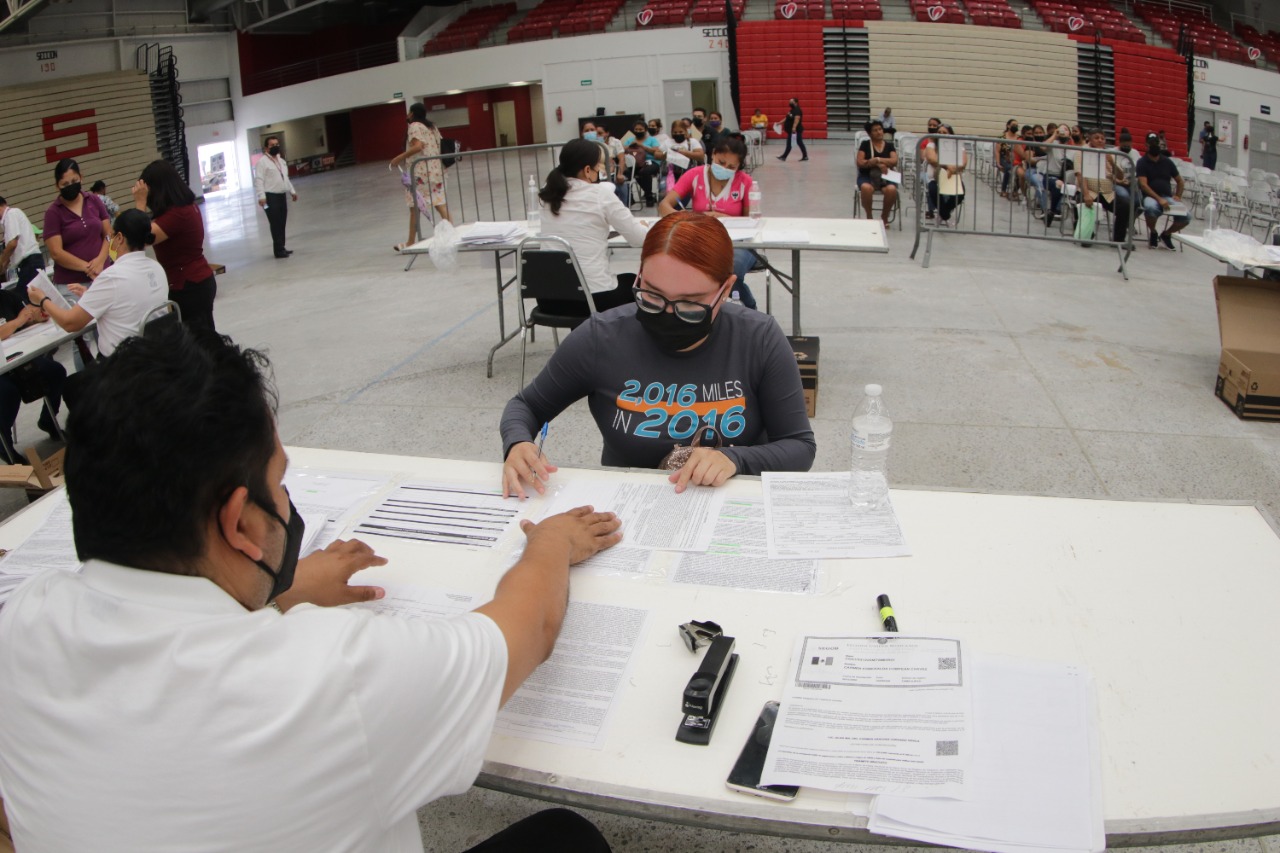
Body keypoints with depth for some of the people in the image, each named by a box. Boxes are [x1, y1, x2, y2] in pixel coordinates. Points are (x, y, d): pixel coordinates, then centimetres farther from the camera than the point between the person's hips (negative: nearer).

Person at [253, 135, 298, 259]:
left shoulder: (281, 160, 19)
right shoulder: (262, 161, -8)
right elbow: (258, 180, -15)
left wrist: (292, 191, 25)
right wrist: (261, 196, -23)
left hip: (282, 196, 8)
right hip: (271, 197, -8)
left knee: (282, 224, 11)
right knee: (275, 225, -7)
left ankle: (281, 248, 19)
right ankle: (278, 250, -4)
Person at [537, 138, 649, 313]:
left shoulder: (548, 194, 5)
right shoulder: (601, 193, -10)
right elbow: (639, 238, -4)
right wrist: (640, 225, 16)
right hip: (594, 298, -5)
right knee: (632, 282, 29)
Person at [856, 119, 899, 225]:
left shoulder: (889, 145, 11)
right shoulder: (865, 144, 6)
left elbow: (894, 161, -4)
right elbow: (860, 163, -5)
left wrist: (877, 159, -14)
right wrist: (878, 163, -13)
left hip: (885, 177, 1)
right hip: (867, 176, -1)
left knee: (892, 189, -34)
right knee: (866, 188, -38)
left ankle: (884, 217, -7)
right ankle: (869, 217, -13)